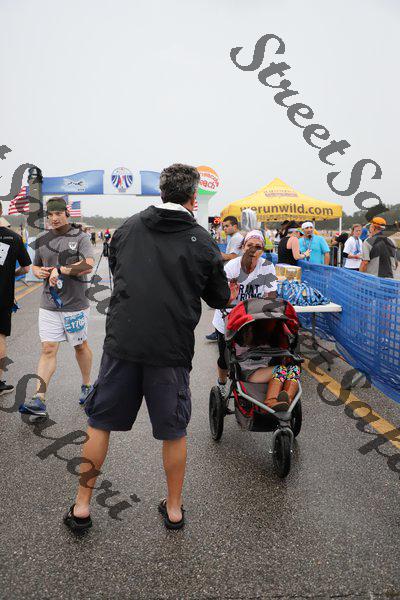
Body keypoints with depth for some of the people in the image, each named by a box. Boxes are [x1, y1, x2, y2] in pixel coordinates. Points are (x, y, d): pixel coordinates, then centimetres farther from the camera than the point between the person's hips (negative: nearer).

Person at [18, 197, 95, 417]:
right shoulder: (42, 241, 10)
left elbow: (88, 265, -19)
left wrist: (60, 270, -19)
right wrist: (39, 272, 0)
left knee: (80, 346, 13)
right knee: (48, 349, -2)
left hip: (75, 304, -3)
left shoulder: (80, 237, -4)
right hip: (48, 305, 3)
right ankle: (39, 400, -5)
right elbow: (35, 266, 23)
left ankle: (86, 386, 32)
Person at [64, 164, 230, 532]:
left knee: (100, 423, 16)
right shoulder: (202, 242, -3)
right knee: (174, 432, 14)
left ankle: (81, 507, 26)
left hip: (122, 340, 2)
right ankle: (174, 509, 29)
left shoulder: (128, 228, 5)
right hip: (171, 349, -2)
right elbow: (221, 300, 5)